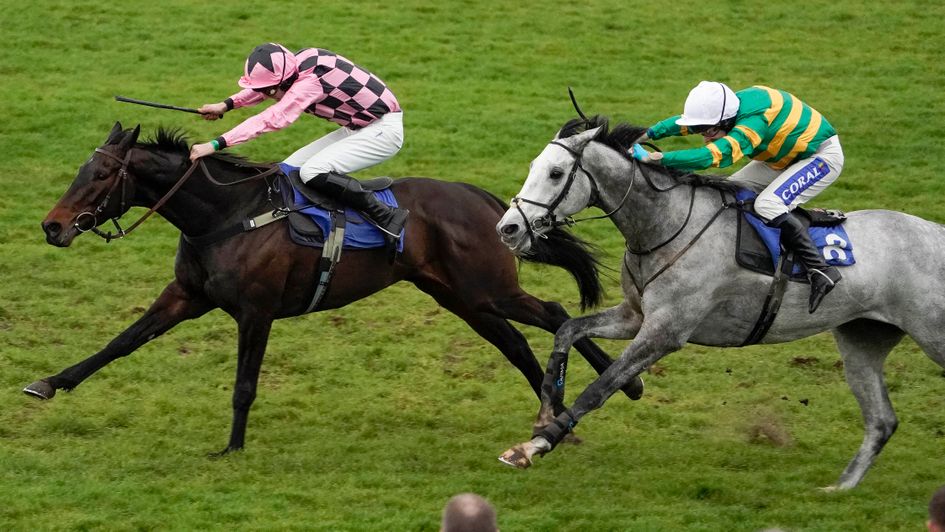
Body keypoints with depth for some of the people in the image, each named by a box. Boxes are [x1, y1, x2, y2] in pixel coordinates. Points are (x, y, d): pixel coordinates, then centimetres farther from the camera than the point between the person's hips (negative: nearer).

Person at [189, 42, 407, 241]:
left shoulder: (311, 81, -29)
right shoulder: (299, 62, -4)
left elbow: (270, 120, -35)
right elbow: (264, 86, 17)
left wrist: (215, 144, -39)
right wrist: (226, 105, 6)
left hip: (384, 130, -10)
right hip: (358, 129, 10)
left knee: (313, 172, -25)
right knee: (292, 168, 6)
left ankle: (386, 216, -18)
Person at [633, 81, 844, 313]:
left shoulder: (754, 121, -36)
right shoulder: (727, 107, -10)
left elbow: (711, 156, -45)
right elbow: (683, 122, 3)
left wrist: (654, 158, -48)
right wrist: (643, 136, -9)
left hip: (823, 155, -10)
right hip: (786, 157, 10)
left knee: (767, 204, -27)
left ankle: (821, 270, -26)